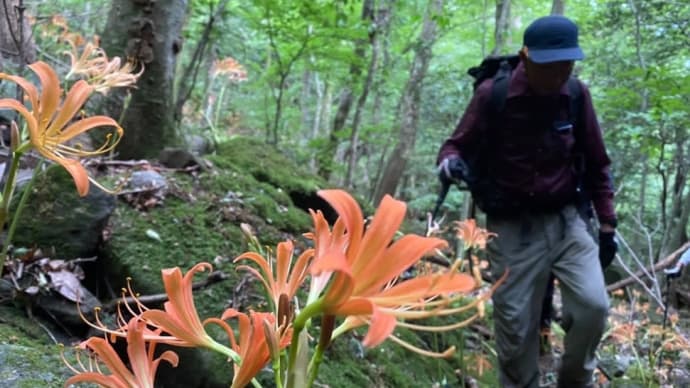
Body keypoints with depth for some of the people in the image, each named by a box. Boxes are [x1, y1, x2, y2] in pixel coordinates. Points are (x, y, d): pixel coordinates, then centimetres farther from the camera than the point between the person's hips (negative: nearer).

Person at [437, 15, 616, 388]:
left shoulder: (577, 96, -1)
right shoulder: (492, 95, -12)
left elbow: (596, 164, 10)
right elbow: (457, 145, -2)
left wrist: (606, 220, 9)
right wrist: (451, 162, -26)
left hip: (564, 220, 2)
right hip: (512, 228, -2)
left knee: (594, 305, -11)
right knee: (515, 326, 3)